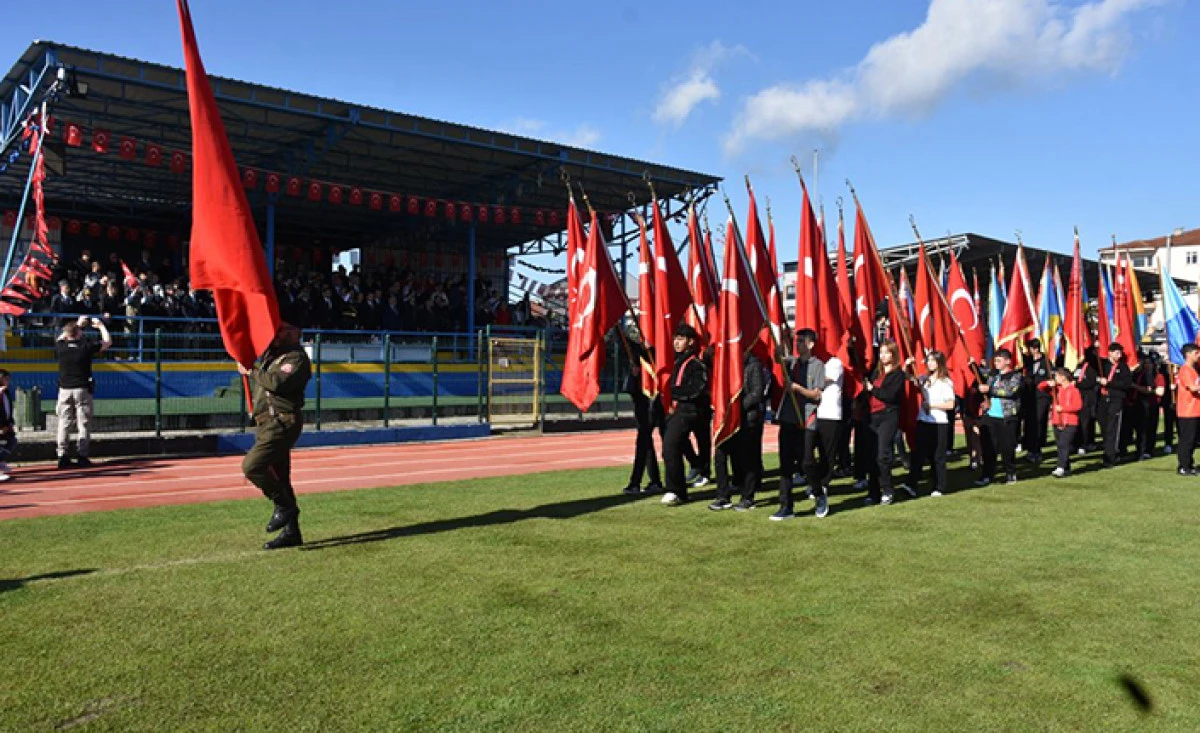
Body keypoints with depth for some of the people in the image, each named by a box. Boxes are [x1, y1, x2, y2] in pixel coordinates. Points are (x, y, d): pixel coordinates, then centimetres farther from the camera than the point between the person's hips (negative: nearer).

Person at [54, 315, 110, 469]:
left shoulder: (60, 347, 0)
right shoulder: (86, 347, -8)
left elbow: (60, 338, 25)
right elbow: (108, 342, 6)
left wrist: (76, 325, 31)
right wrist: (100, 326, 19)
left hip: (65, 390, 3)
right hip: (82, 390, -3)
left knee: (64, 423, 7)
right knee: (84, 424, 2)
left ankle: (62, 456, 7)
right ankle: (82, 456, 0)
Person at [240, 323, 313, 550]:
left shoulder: (296, 358, -10)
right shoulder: (269, 354, 18)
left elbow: (278, 382, -26)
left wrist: (252, 372, -13)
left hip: (282, 423, -10)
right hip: (266, 424, 10)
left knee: (252, 465, -19)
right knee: (279, 477, 11)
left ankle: (284, 505, -3)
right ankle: (291, 532, 17)